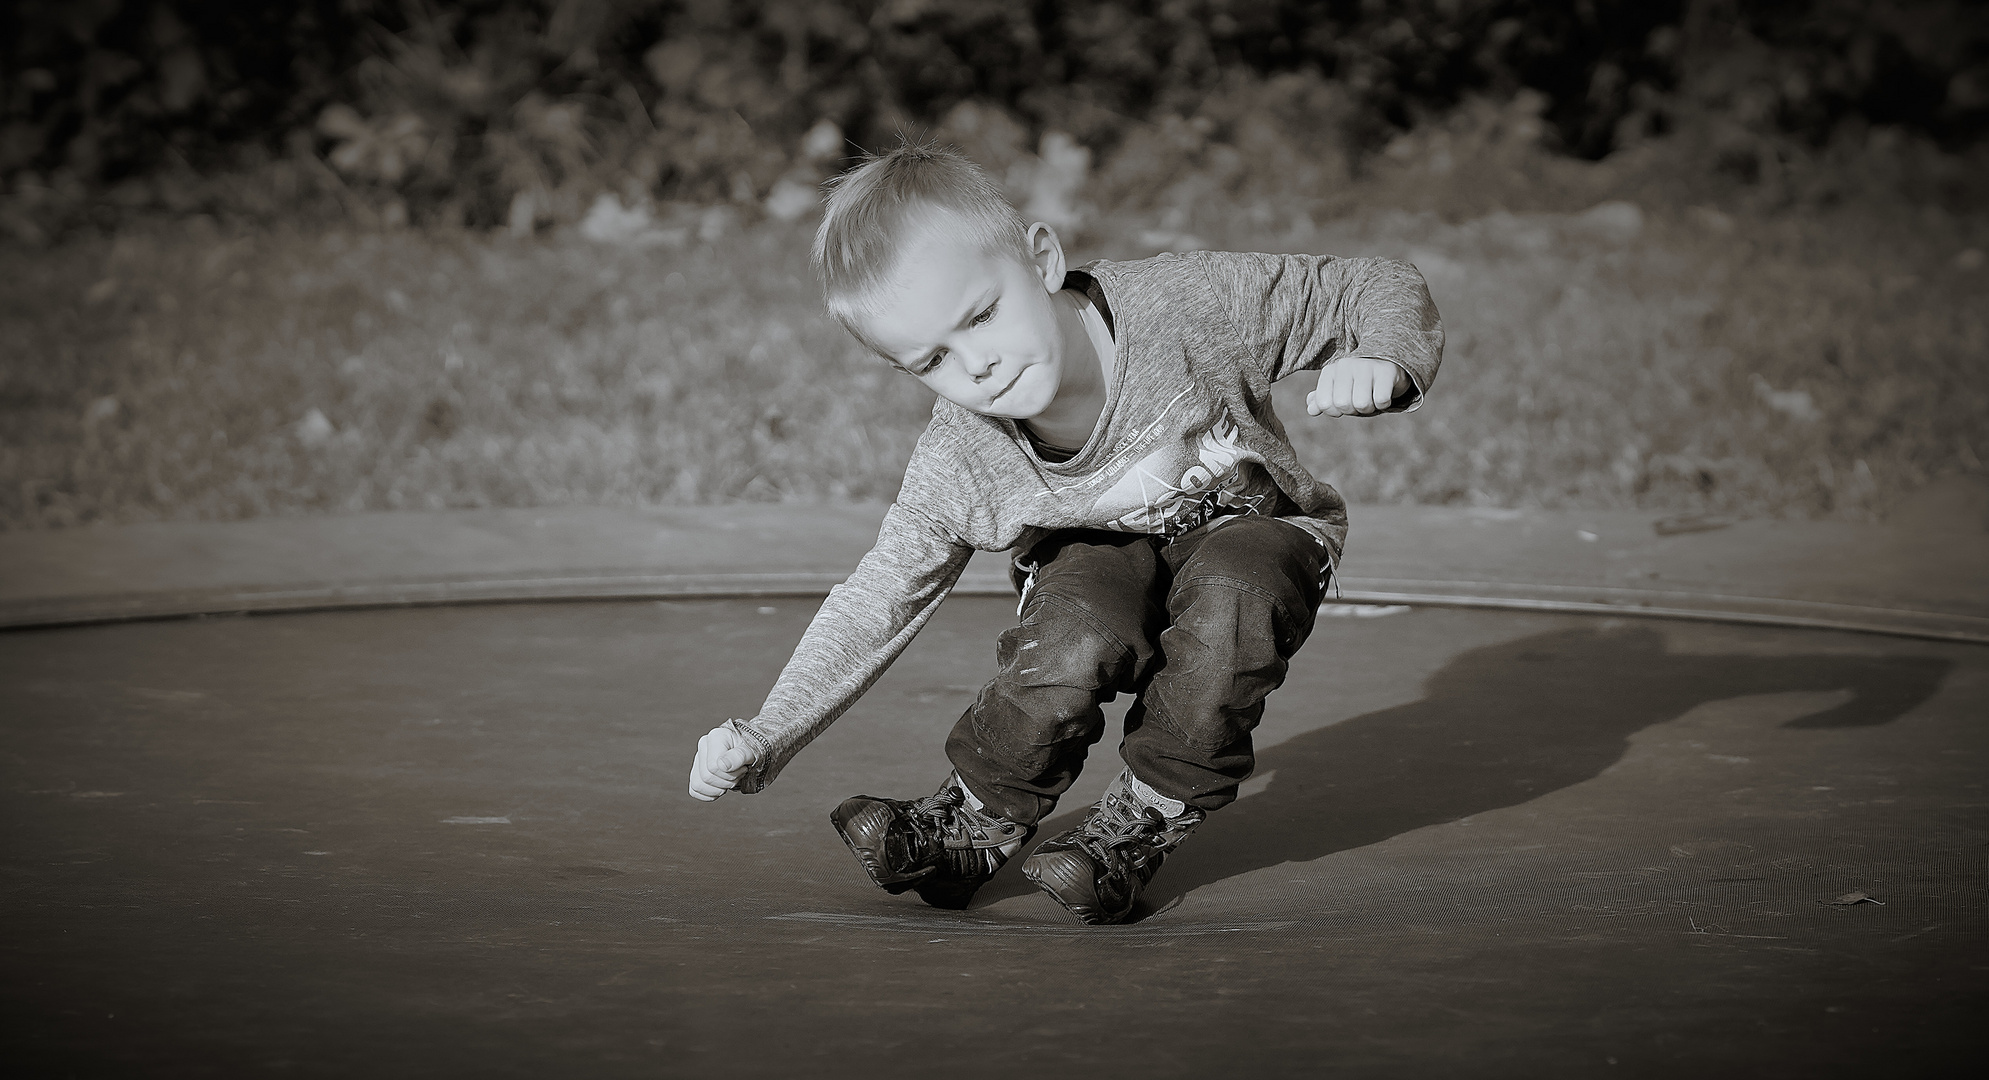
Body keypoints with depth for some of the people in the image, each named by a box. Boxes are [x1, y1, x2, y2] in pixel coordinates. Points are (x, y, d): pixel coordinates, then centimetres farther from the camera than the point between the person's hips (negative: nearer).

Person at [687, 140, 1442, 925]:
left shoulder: (1195, 305, -30)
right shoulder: (958, 468, -23)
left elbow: (1383, 292, -20)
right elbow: (879, 601, -13)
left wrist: (1379, 367, -43)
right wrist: (765, 737, -22)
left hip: (1249, 526, -1)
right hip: (1100, 553, 1)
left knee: (1228, 594, -36)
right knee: (1073, 645, -34)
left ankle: (1139, 829, -15)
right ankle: (974, 825, -5)